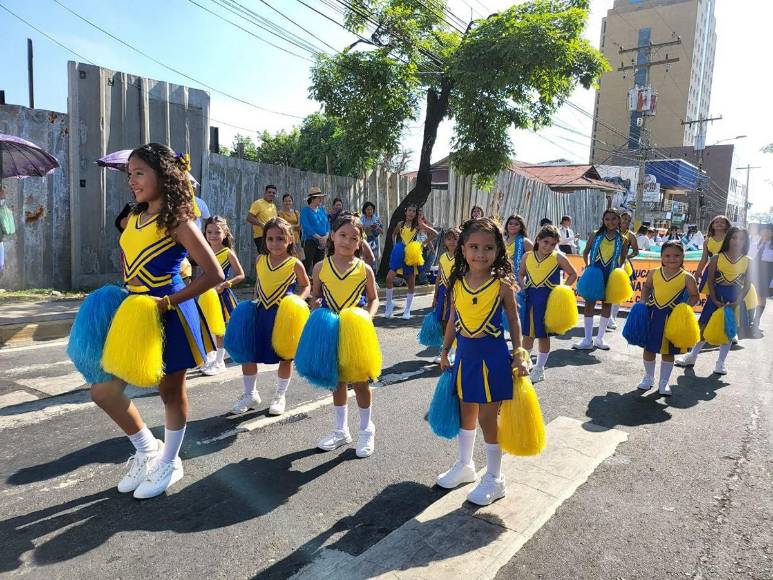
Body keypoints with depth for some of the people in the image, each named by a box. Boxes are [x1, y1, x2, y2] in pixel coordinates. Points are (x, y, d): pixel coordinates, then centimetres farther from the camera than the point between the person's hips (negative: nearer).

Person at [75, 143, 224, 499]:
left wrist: (167, 302, -20)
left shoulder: (177, 222, -14)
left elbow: (214, 274, -20)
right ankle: (147, 449, 29)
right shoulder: (133, 219, 8)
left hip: (169, 317, -7)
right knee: (103, 390, 7)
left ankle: (169, 462, 31)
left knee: (171, 392, 9)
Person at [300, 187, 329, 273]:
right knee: (308, 264, -7)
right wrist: (319, 238, -18)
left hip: (322, 242, 6)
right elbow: (306, 227, -14)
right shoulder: (305, 210, -5)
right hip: (310, 240, -6)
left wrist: (326, 237, -9)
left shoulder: (322, 210, 13)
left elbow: (327, 224, 10)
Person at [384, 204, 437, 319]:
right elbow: (394, 234, 25)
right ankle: (389, 303, 5)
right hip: (399, 253, 2)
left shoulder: (418, 225, -3)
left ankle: (407, 310, 16)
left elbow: (434, 234, -5)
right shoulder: (400, 224, 6)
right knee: (389, 277, -13)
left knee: (411, 282, 5)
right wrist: (395, 245, 10)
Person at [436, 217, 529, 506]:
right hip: (465, 353, 4)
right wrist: (445, 352, 14)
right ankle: (465, 465, 39)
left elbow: (513, 320, -3)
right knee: (466, 414, 18)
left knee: (488, 418, 5)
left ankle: (494, 478, 24)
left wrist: (519, 355, -7)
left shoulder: (502, 285, -11)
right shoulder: (457, 283, -1)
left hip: (492, 355, -4)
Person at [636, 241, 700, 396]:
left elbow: (695, 296, 4)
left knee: (668, 351, 8)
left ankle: (664, 381, 23)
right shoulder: (654, 273, 0)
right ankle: (648, 377, 29)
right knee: (649, 348, 9)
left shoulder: (687, 277, -5)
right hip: (653, 314, 2)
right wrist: (643, 300, 1)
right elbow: (646, 287, 16)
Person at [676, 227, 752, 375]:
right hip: (716, 296, -1)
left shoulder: (747, 261, -1)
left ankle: (721, 362, 20)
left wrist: (737, 302, -11)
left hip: (735, 298, 1)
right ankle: (692, 356, 18)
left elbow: (747, 284, -1)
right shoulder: (717, 258, -4)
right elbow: (710, 280, -5)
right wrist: (715, 300, -12)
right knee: (705, 326, 5)